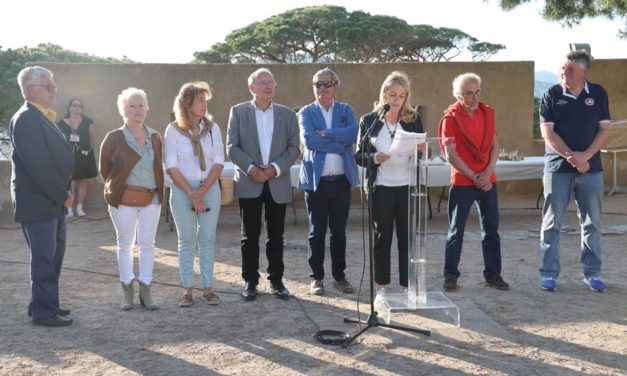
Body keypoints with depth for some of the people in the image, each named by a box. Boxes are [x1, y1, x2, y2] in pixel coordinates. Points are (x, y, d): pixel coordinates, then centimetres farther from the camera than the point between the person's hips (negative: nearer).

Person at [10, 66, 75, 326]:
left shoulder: (43, 118, 14)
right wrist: (63, 195, -15)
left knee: (53, 255, 16)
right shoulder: (25, 119, -16)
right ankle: (44, 312, 10)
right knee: (44, 258, -1)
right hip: (37, 203, -9)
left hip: (53, 201, 9)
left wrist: (63, 193, 6)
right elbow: (37, 165, -22)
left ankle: (44, 304, 28)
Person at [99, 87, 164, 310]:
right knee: (125, 244, 6)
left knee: (148, 244, 3)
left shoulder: (155, 137, 8)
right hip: (124, 199, -2)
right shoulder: (114, 138, -2)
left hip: (151, 199, 3)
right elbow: (104, 169, 5)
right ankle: (127, 291, 15)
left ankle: (145, 291, 12)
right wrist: (115, 189, 6)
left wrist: (158, 189, 8)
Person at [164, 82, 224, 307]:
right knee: (186, 240, 4)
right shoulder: (173, 130, -2)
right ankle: (187, 290, 10)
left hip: (209, 188, 2)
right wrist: (191, 193, -11)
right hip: (182, 189, -2)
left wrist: (203, 190, -12)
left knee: (207, 239, 5)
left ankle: (207, 288, 12)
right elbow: (171, 167, -6)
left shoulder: (212, 128, 4)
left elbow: (219, 162, -1)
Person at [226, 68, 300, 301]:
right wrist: (250, 168, -15)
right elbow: (232, 147, -2)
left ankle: (276, 280, 18)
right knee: (250, 236, 4)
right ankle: (250, 281, 13)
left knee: (276, 236, 7)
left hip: (278, 184, 1)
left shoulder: (288, 114, 7)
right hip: (249, 183, -1)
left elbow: (293, 147, 2)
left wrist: (276, 168, -13)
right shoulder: (238, 112, 3)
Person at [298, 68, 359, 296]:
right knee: (317, 232, 6)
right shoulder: (306, 112, 3)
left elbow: (354, 133, -10)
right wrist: (340, 143, -13)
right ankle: (316, 277, 16)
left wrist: (325, 133, -14)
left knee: (339, 231, 10)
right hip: (316, 180, -2)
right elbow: (308, 139, -14)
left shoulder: (346, 110, 9)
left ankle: (339, 276, 21)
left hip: (342, 180, 2)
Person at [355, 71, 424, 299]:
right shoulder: (369, 120, 0)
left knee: (408, 237, 4)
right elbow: (359, 155, 0)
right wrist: (374, 158, -20)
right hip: (380, 188, -1)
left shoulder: (414, 120, 5)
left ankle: (407, 287, 15)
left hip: (408, 187, 1)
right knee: (382, 238, 7)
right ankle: (381, 287, 18)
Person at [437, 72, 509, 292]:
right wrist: (474, 176, -12)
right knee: (456, 231, 2)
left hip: (487, 180, 4)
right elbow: (451, 154, -11)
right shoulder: (451, 117, -7)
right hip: (461, 182, -4)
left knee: (491, 230, 8)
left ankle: (493, 273, 18)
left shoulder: (488, 113, 7)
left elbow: (495, 146, 7)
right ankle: (451, 275, 11)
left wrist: (487, 172, -7)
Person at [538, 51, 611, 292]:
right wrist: (571, 157, -15)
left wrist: (585, 156, -13)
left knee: (592, 223, 8)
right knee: (551, 224, 1)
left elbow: (604, 129, 1)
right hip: (558, 168, -2)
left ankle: (592, 273, 19)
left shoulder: (598, 94, 4)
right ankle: (549, 274, 9)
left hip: (591, 168, 2)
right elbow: (547, 132, -6)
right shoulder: (552, 95, -1)